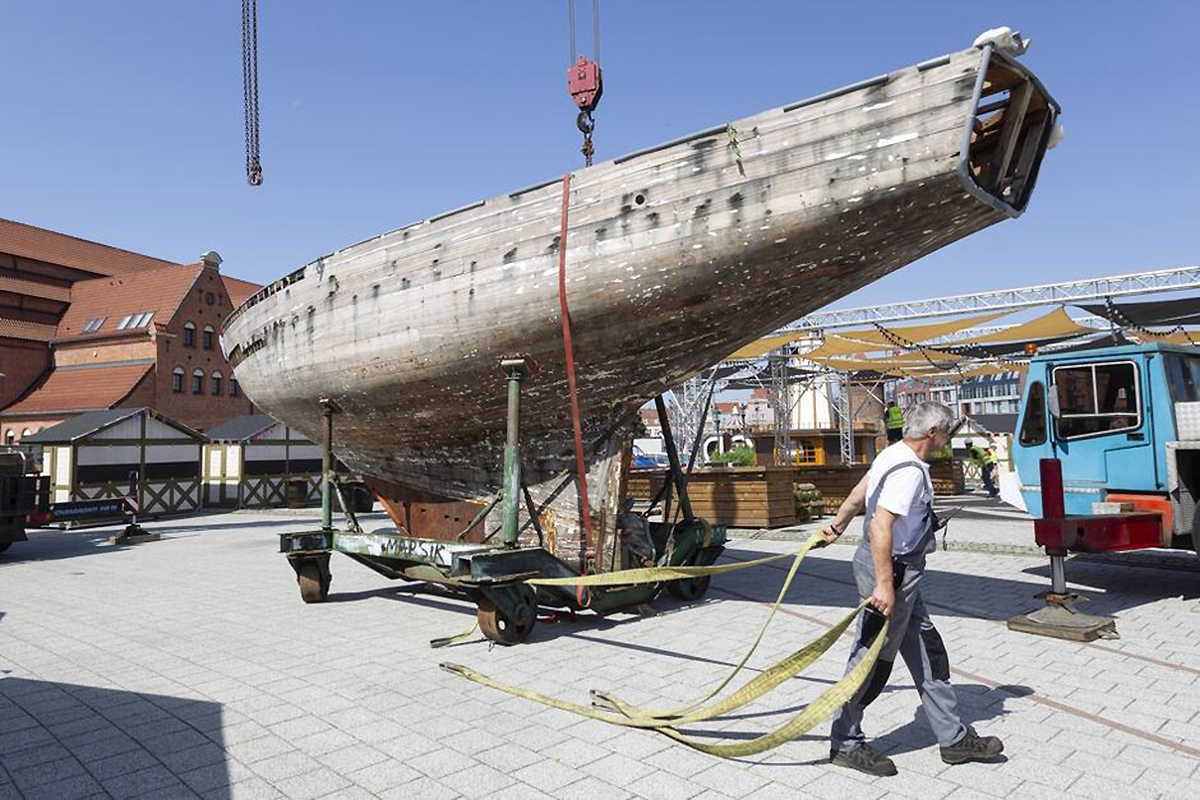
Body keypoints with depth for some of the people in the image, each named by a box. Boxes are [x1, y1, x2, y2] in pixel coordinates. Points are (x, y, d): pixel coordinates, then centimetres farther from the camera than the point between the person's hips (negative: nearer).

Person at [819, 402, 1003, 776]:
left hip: (898, 569, 10)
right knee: (872, 658, 0)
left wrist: (836, 528, 35)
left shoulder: (893, 455, 10)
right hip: (890, 569, -10)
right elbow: (880, 525, -29)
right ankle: (845, 743, 13)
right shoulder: (910, 471, -21)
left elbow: (857, 496, 22)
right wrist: (884, 584, -29)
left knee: (927, 651, 16)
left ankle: (954, 737, 28)